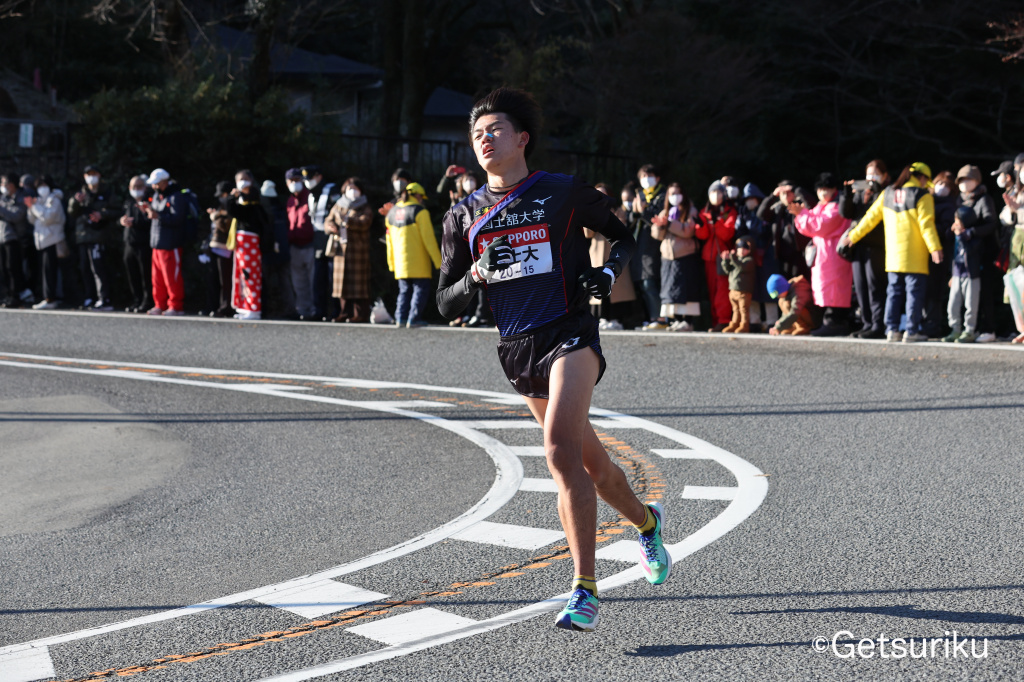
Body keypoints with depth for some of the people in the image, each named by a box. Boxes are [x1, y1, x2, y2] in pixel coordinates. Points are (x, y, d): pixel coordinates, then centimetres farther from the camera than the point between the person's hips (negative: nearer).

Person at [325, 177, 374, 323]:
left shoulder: (365, 208, 3)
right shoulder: (338, 206, 19)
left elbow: (364, 223, -14)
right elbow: (328, 221, 13)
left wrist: (346, 220, -24)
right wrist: (331, 226, -10)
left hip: (358, 249, -5)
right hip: (341, 249, 5)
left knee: (358, 282, -8)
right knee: (342, 281, 3)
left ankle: (360, 314, -8)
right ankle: (345, 312, 9)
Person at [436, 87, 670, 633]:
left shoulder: (565, 193, 1)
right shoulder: (465, 216, 10)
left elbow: (622, 236, 14)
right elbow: (446, 303, 11)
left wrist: (608, 272, -6)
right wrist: (474, 280, -10)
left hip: (570, 335, -5)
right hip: (517, 348, 5)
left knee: (560, 446, -25)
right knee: (590, 463, 14)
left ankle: (585, 592, -26)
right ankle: (646, 521, 46)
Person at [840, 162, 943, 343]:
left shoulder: (888, 193, 10)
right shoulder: (922, 195, -6)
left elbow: (870, 217, 12)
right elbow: (926, 224, -14)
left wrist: (852, 236, 19)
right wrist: (935, 248, -16)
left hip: (893, 256, 5)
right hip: (914, 257, -5)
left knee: (894, 291, 11)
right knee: (914, 292, 0)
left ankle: (892, 329, 6)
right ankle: (911, 331, -2)